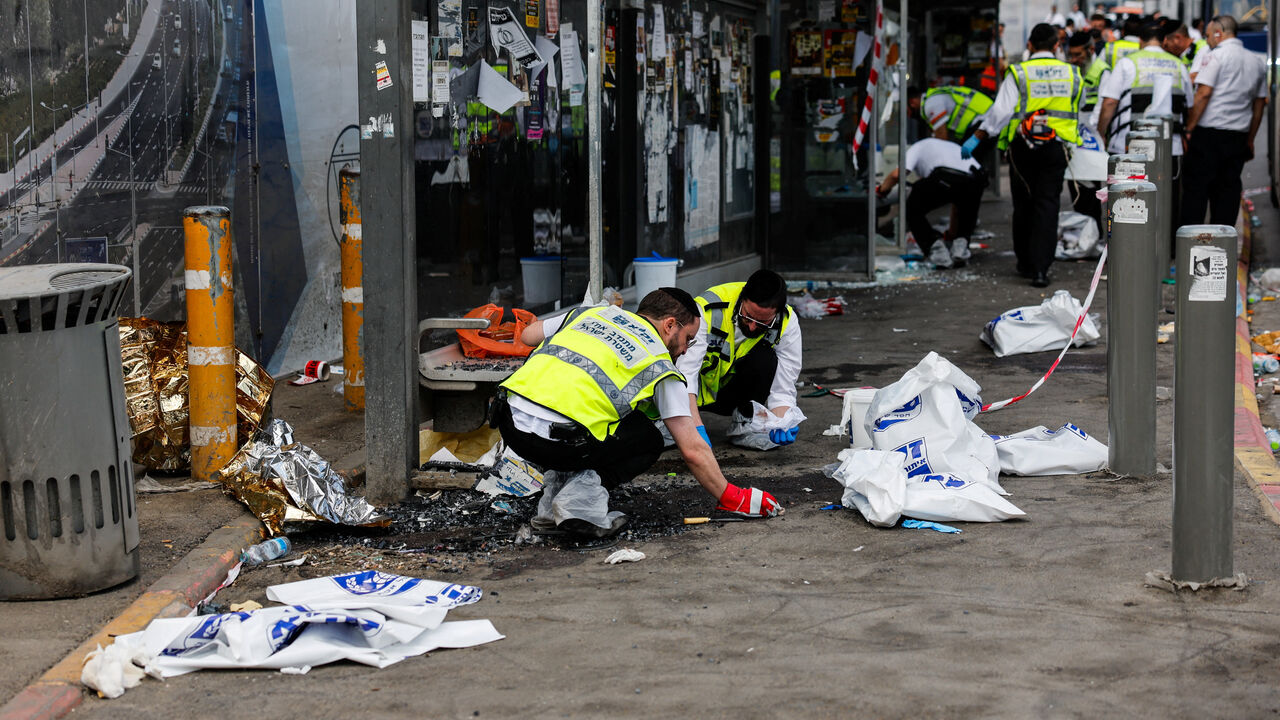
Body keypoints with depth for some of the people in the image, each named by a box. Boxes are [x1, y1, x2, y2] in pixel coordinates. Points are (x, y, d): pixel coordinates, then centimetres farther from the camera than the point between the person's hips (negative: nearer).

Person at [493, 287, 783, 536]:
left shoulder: (592, 312, 23)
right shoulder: (660, 366, 10)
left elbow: (527, 335, 34)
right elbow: (693, 450, 8)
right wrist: (730, 499, 18)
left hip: (508, 421, 6)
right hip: (558, 441, -6)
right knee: (648, 442, 18)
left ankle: (556, 485, 18)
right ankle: (584, 490, -4)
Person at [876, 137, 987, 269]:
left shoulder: (918, 147, 31)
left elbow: (897, 174, 12)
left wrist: (882, 189, 32)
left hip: (944, 179, -5)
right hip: (976, 181, 5)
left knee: (912, 210, 20)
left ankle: (935, 245, 2)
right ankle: (960, 245, 11)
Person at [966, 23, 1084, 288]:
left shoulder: (1018, 73, -6)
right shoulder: (1072, 74, 5)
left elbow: (1001, 111, -12)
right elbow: (1077, 114, 16)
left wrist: (977, 138, -7)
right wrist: (1075, 139, 33)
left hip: (1023, 147, -1)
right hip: (1055, 147, 1)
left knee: (1024, 205, 11)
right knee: (1047, 205, 0)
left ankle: (1026, 263, 21)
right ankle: (1041, 268, -10)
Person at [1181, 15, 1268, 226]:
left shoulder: (1217, 56, -6)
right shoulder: (1257, 62, 15)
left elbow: (1203, 94, -13)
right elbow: (1259, 104, 17)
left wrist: (1188, 129, -10)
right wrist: (1250, 140, 21)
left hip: (1210, 132, -6)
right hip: (1239, 137, 6)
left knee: (1195, 188, -2)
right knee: (1228, 190, 8)